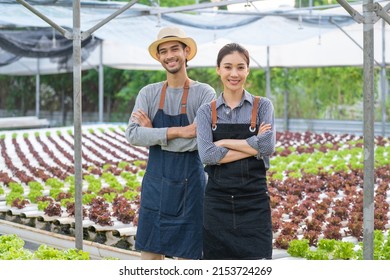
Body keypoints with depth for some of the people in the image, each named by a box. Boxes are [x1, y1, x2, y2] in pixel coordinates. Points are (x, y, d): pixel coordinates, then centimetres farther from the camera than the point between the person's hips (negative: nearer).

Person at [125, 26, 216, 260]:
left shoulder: (204, 93, -6)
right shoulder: (149, 93, 5)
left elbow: (200, 140, -18)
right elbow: (132, 135, -8)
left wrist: (154, 134, -10)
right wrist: (177, 132, -20)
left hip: (190, 184, -3)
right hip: (155, 182, 3)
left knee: (187, 257, 4)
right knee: (150, 254, 9)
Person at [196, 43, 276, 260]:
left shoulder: (263, 106, 4)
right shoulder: (207, 111, 6)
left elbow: (268, 146, -13)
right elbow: (207, 154, -10)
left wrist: (225, 142, -8)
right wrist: (252, 146, -11)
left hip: (254, 201, -1)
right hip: (218, 202, 1)